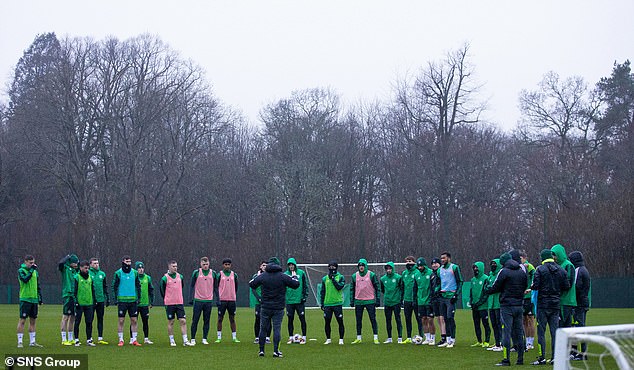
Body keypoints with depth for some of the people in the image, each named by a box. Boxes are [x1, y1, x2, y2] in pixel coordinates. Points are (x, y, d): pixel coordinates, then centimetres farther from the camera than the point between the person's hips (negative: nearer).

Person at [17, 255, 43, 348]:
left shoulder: (35, 272, 14)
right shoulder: (21, 271, -4)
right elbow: (25, 279, -23)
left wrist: (40, 296, 15)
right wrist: (31, 270, -22)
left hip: (34, 299, 6)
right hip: (25, 299, -6)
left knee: (33, 320, 9)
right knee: (22, 320, -5)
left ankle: (32, 342, 15)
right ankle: (19, 342, -2)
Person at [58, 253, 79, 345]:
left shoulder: (75, 271, 15)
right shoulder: (65, 269, -4)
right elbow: (60, 263, -24)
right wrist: (68, 257, -12)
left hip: (74, 296, 7)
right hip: (67, 296, -7)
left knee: (73, 318, 11)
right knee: (65, 317, -4)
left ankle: (70, 339, 18)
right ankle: (64, 339, -1)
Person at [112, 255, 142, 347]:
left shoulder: (135, 273, 7)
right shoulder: (118, 273, -2)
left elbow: (138, 286, 13)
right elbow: (115, 286, 1)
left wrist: (138, 297, 8)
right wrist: (115, 298, -4)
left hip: (133, 300, 3)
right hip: (122, 300, -3)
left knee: (134, 320, 3)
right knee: (121, 321, 0)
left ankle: (134, 340, 10)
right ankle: (120, 340, 6)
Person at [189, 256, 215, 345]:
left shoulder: (213, 273, 7)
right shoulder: (196, 272, 0)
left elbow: (215, 287, 12)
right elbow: (192, 286, 3)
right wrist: (191, 298, -4)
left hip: (209, 301, 2)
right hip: (198, 300, -2)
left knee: (207, 321, 5)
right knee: (195, 320, -2)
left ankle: (204, 339, 13)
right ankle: (193, 339, 4)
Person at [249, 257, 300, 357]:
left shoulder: (262, 276, 0)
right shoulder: (283, 277, -4)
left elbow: (251, 284, 9)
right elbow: (296, 284, -1)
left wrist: (256, 276, 28)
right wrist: (296, 277, 21)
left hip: (265, 308, 1)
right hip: (278, 308, -1)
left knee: (263, 328, 10)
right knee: (277, 328, 1)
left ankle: (261, 350, 13)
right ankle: (276, 351, -4)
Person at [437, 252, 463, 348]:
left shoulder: (454, 268, -4)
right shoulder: (440, 269, 15)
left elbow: (460, 282, -5)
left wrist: (456, 295, -11)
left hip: (451, 296, -7)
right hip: (442, 296, 7)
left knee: (450, 318, -11)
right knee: (445, 318, 8)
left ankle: (452, 340, -7)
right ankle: (448, 339, 12)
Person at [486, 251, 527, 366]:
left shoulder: (504, 272, -9)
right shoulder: (522, 272, 10)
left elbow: (495, 287, -5)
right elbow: (524, 287, 16)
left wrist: (487, 290, 15)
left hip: (507, 306, -6)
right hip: (519, 305, 6)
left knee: (506, 332, -6)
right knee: (518, 332, 10)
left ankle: (506, 359, -8)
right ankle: (520, 358, 12)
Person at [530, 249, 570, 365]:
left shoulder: (540, 269, -8)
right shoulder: (561, 270, 6)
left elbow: (535, 286, -15)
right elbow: (567, 286, 5)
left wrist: (531, 287, 6)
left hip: (543, 304, -4)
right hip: (556, 304, 4)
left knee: (541, 331, 0)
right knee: (555, 331, 7)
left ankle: (542, 357, -2)